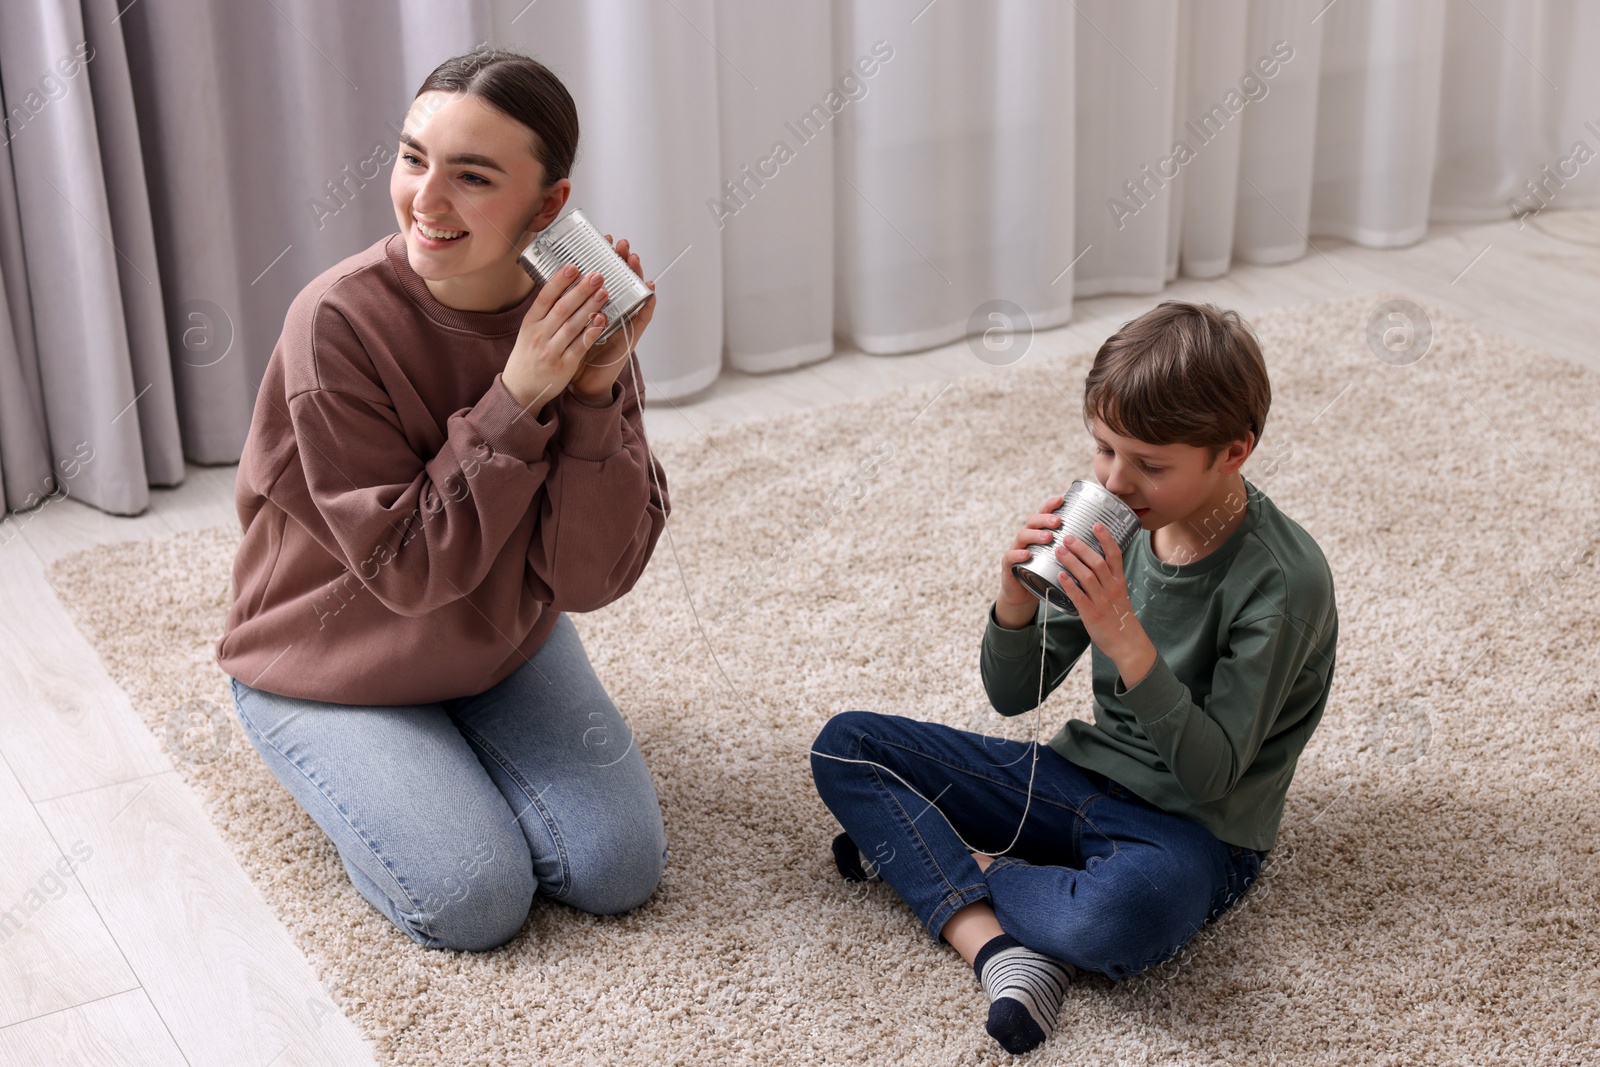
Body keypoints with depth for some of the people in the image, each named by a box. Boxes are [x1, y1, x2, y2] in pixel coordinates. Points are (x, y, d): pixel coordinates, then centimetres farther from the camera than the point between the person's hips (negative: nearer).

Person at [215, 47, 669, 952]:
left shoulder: (578, 319, -17)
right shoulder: (339, 323, -28)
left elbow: (591, 577, -19)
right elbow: (408, 569, -26)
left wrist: (598, 393, -32)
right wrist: (515, 400, -35)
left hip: (506, 643, 4)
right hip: (332, 668, -3)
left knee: (619, 869, -7)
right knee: (477, 902, -16)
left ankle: (445, 754, 19)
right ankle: (369, 773, 15)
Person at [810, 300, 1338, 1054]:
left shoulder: (1283, 581, -19)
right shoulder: (1123, 521, -2)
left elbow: (1212, 775, -21)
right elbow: (1012, 696, 3)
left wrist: (1128, 644, -31)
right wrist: (1017, 601, -18)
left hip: (1191, 829, -6)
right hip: (1082, 775, 6)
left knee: (1116, 919, -42)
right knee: (844, 745, -4)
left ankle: (921, 855, -11)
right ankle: (1000, 948, -22)